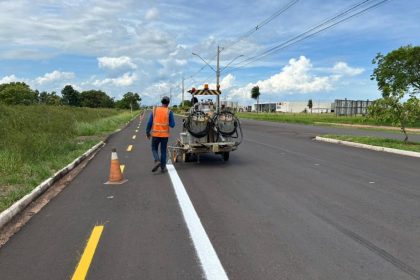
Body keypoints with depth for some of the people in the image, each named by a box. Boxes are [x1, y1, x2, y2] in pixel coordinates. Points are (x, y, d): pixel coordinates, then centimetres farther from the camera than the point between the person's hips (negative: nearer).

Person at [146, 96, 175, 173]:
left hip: (155, 134, 0)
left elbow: (149, 122, -2)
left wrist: (147, 132, 8)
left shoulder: (155, 110, -1)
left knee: (154, 149, 16)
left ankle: (157, 161, -8)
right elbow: (172, 125, -7)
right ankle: (163, 167, 15)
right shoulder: (169, 112, -6)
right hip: (164, 135, 0)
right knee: (163, 151, 12)